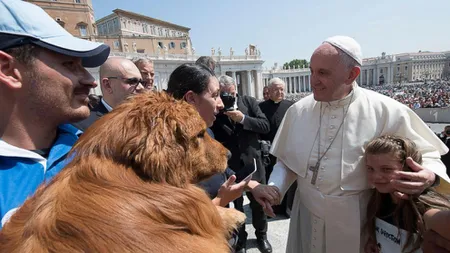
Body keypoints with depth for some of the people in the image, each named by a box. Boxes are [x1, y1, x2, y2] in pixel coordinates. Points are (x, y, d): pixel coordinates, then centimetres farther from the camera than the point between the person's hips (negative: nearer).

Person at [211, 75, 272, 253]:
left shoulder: (249, 102, -3)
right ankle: (241, 239, 40)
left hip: (252, 161, 1)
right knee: (235, 204, 16)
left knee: (258, 201, 18)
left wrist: (243, 118, -20)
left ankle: (261, 235, 44)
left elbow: (266, 126, -8)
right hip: (229, 164, -1)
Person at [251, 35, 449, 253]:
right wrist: (274, 187, -14)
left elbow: (425, 153, 0)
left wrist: (429, 175, -21)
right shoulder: (298, 111, -6)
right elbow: (286, 162, 3)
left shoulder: (386, 111, -14)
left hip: (361, 225, -1)